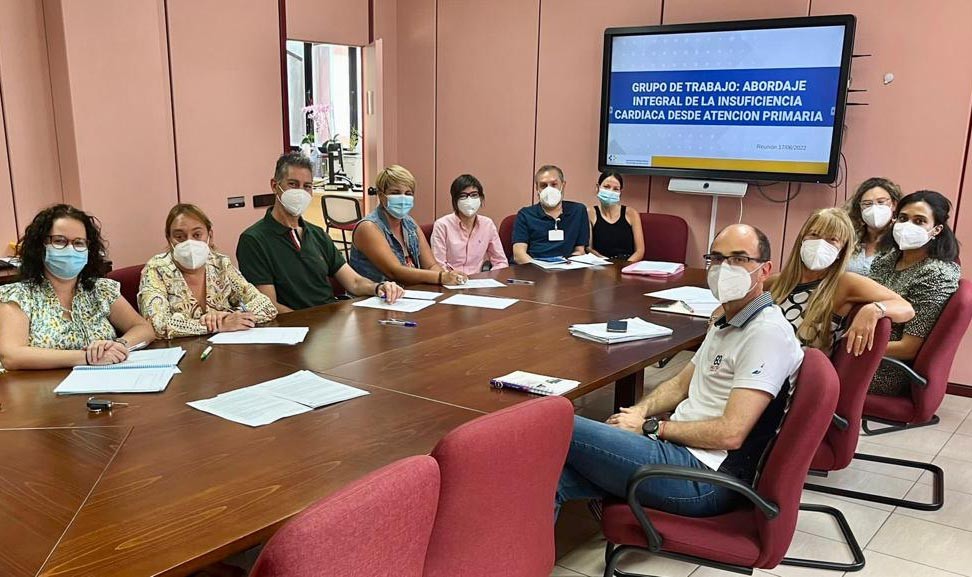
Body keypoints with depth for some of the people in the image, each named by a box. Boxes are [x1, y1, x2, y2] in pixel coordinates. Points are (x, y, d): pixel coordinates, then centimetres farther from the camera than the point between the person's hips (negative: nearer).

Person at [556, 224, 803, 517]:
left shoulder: (768, 333, -14)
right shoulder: (725, 324, 17)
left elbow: (730, 434, -20)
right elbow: (680, 384, 25)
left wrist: (651, 426, -10)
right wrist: (640, 410, 3)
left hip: (704, 477, -9)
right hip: (678, 449, 9)